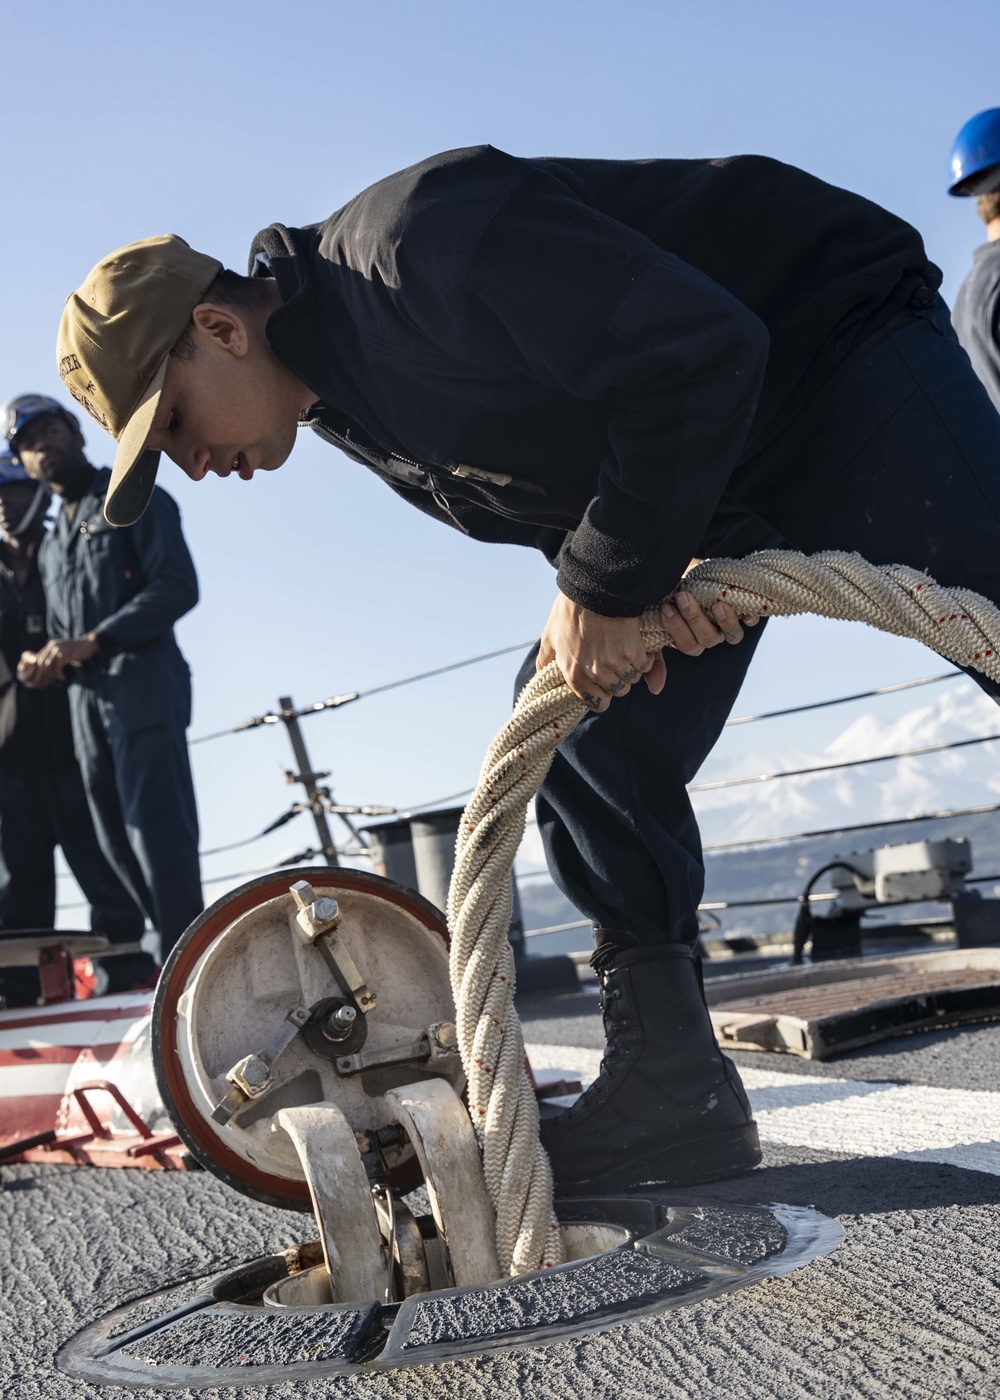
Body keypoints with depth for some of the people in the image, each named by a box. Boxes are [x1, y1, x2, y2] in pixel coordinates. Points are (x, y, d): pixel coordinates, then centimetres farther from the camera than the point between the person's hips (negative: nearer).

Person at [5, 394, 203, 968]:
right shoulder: (51, 548, 26)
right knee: (120, 841, 4)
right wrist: (48, 663, 2)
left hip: (144, 684, -8)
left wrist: (91, 641, -15)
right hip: (87, 699, 8)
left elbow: (178, 587, -9)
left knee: (158, 831, -15)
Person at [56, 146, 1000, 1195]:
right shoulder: (343, 408, 2)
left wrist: (609, 586, -25)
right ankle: (667, 1091, 3)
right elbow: (544, 495, 6)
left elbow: (697, 354, -31)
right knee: (583, 738, -2)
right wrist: (630, 570, -15)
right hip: (702, 473, 8)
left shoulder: (418, 240, -28)